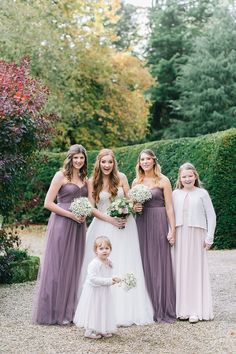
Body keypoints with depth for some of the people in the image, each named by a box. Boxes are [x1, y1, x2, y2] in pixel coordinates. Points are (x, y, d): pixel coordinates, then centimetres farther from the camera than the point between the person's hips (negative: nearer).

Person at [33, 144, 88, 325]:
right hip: (61, 224, -6)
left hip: (79, 226, 6)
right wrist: (71, 215, -13)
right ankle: (54, 312, 8)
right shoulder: (61, 176, -5)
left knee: (74, 266, 10)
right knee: (58, 266, -1)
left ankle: (70, 310, 20)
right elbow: (48, 203, -10)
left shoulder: (85, 179, 14)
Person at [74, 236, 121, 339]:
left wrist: (114, 280, -6)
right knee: (94, 310, 1)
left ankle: (103, 330, 29)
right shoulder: (94, 264, -23)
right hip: (94, 292, -8)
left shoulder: (109, 263, 4)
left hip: (105, 292, 8)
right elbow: (92, 278, -28)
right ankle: (90, 331, 15)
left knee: (104, 310, 16)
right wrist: (108, 281, -26)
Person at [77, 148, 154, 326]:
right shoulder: (92, 182, -1)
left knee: (125, 267, 3)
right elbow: (91, 207, -2)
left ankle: (127, 310, 11)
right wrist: (110, 219, -13)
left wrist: (126, 214, -12)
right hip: (103, 227, -1)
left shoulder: (121, 177, 1)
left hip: (124, 226, 1)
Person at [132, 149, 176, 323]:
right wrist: (134, 207, -3)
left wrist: (172, 230, -11)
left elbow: (169, 206, -4)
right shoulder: (136, 182, 11)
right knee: (145, 265, 4)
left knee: (160, 264, -1)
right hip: (142, 225, 4)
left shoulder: (163, 181, -1)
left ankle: (164, 310, 6)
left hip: (159, 223, -4)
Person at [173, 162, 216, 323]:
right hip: (179, 236, 2)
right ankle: (183, 309, 9)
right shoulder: (175, 194, 8)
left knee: (196, 270, 0)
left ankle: (197, 310, 4)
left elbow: (211, 216, 2)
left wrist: (209, 237, -3)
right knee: (181, 270, 2)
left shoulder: (202, 193, 2)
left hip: (196, 236, -2)